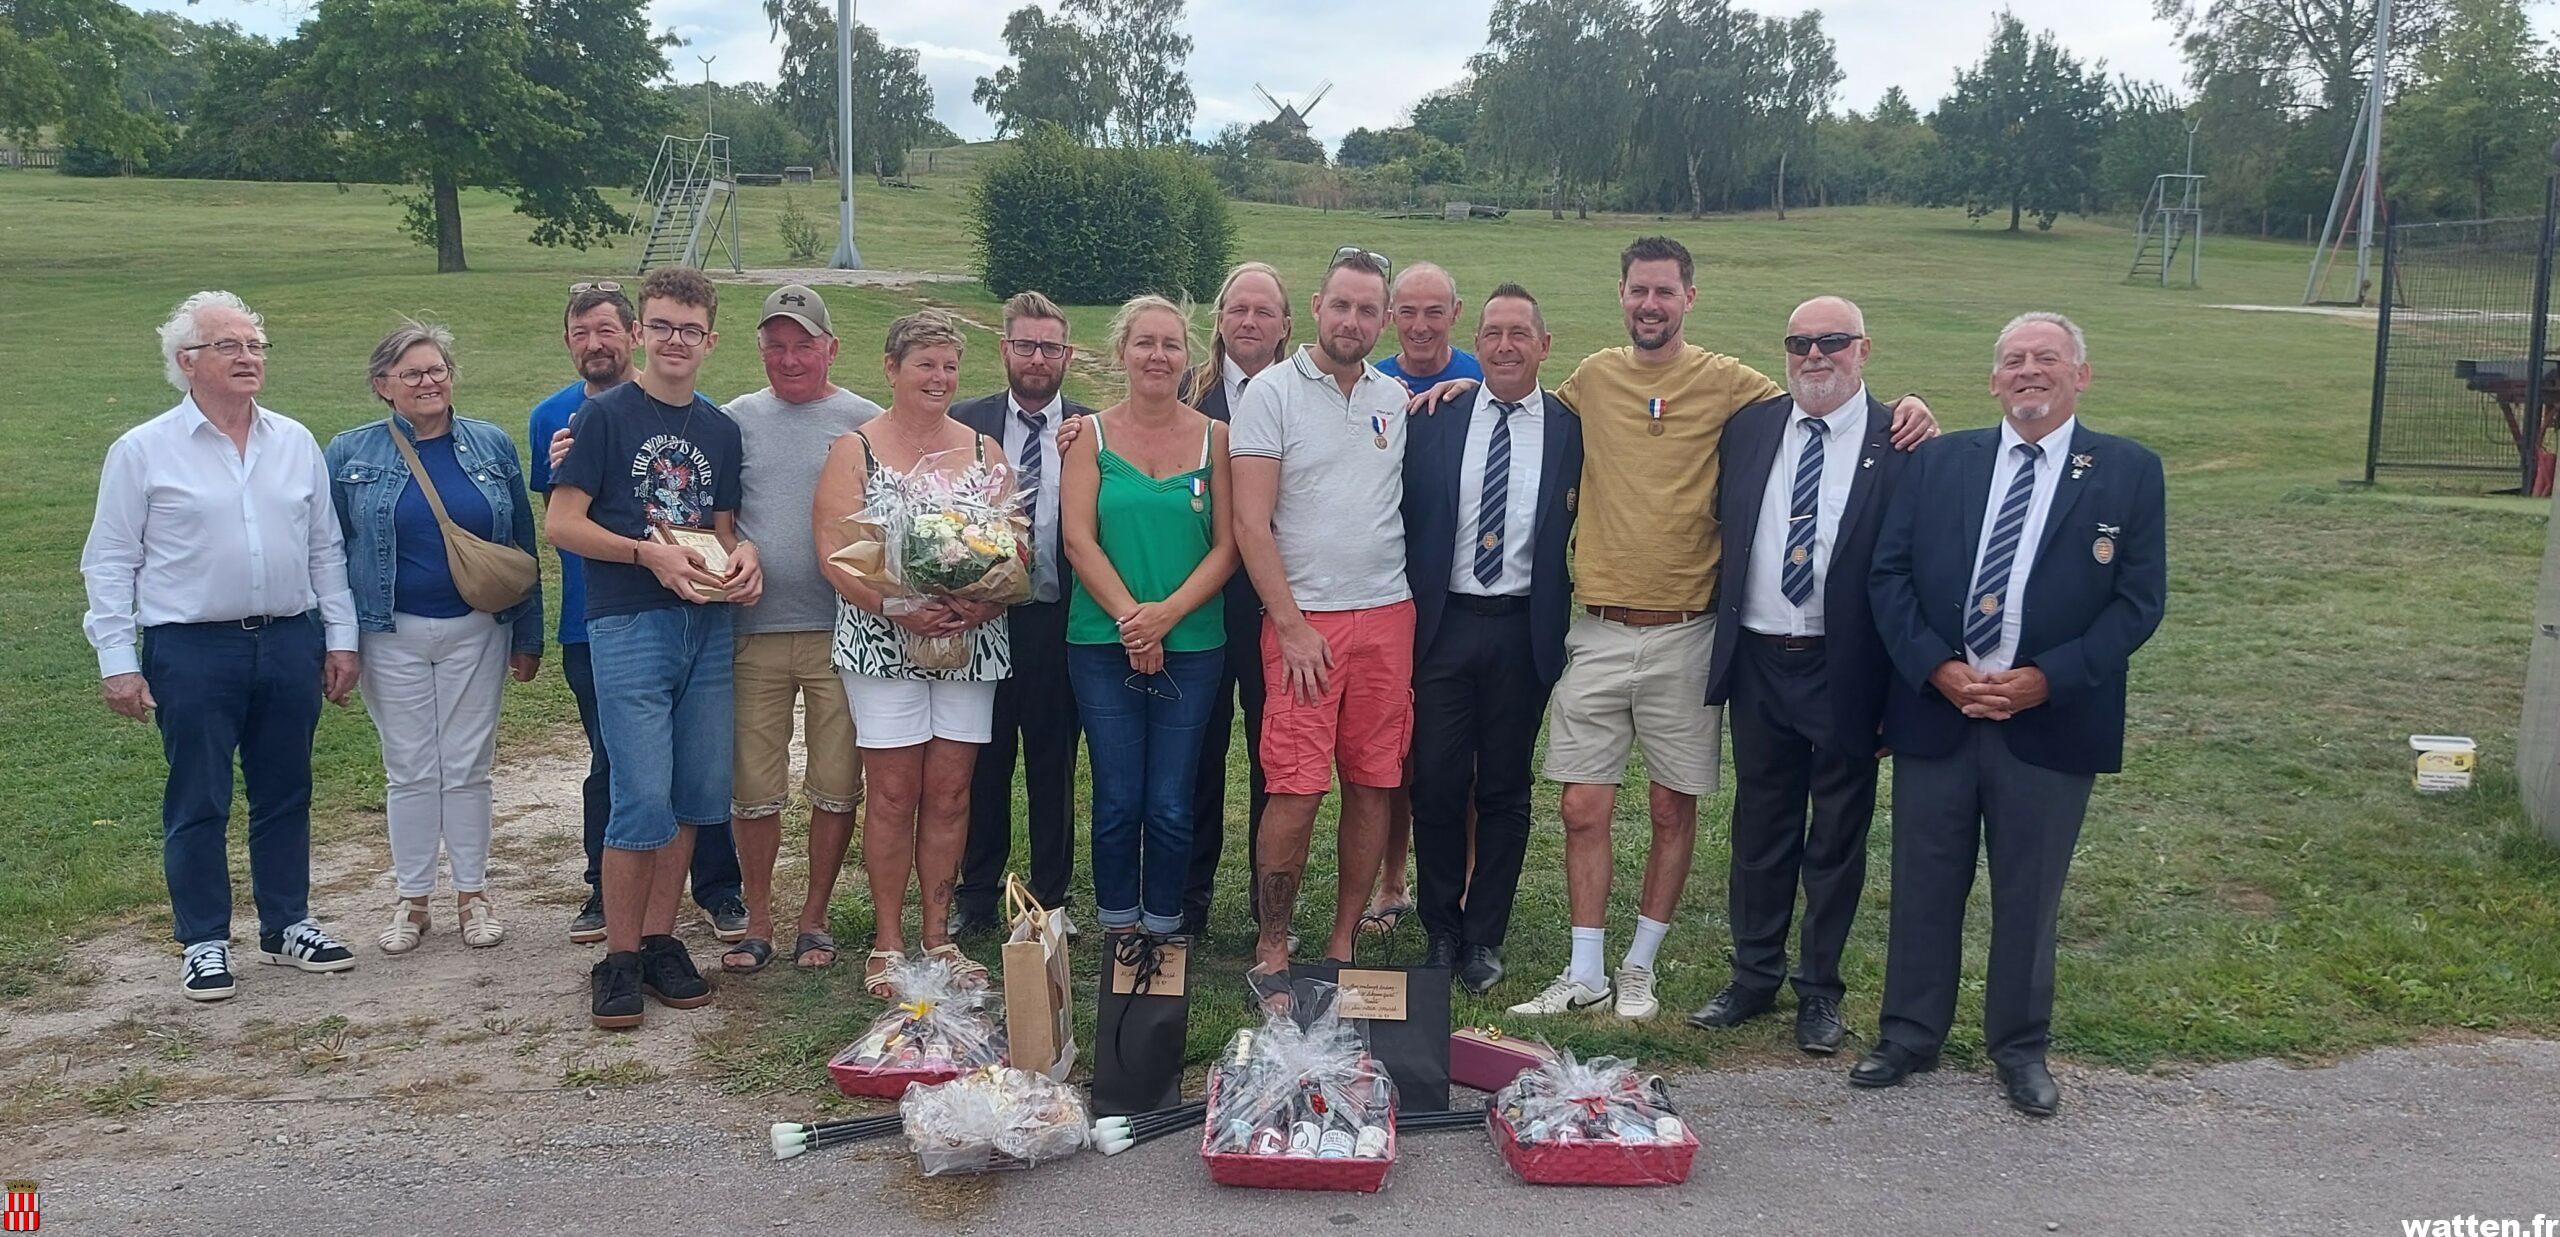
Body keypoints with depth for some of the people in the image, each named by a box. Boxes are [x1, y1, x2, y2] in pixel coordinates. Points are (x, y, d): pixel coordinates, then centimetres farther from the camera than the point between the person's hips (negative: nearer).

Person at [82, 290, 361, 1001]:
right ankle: (204, 943, 17)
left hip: (290, 643, 3)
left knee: (286, 795, 12)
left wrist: (341, 637, 8)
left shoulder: (296, 442, 8)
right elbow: (110, 564, -1)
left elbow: (325, 549, 12)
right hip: (192, 650, -3)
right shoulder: (143, 451, -2)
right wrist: (117, 663, -6)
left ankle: (287, 926, 25)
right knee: (197, 804, 5)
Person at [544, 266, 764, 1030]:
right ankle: (619, 959, 6)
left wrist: (743, 554, -3)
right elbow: (560, 524, -6)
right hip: (628, 626, -5)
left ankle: (659, 939, 21)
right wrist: (649, 553, -18)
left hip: (707, 625, 6)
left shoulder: (720, 429, 14)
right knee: (643, 800, -8)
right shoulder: (605, 416, -2)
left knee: (695, 795, 8)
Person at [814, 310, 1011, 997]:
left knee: (949, 792, 6)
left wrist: (986, 601, -13)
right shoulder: (856, 450, 1)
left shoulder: (984, 451, 11)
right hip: (883, 643, -3)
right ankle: (888, 942, 11)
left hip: (971, 644, 3)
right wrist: (900, 609, -21)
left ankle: (937, 935, 17)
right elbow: (834, 553, -8)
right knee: (892, 793, 0)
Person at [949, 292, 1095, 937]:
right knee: (982, 765, 9)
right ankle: (977, 896, 23)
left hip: (1057, 622, 0)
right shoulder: (965, 423, 5)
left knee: (1054, 766, 10)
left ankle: (1051, 897, 23)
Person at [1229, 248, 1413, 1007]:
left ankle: (1343, 943, 19)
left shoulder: (1396, 399, 12)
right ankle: (1271, 951, 7)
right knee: (1296, 789, -8)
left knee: (1374, 785, 6)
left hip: (1388, 616, 5)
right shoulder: (1272, 393, -2)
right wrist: (1292, 625, -11)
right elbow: (1250, 523, -8)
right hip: (1304, 620, -5)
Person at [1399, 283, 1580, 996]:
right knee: (1437, 785, 4)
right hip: (1444, 624, 1)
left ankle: (1485, 939, 22)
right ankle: (1441, 931, 21)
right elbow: (1406, 524, 4)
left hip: (1524, 634, 0)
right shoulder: (1433, 422, 3)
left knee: (1505, 791, 9)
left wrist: (1563, 625, -4)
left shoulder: (1573, 431, 1)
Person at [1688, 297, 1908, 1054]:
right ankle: (1754, 977, 29)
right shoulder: (1748, 429, 4)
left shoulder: (1900, 446, -7)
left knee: (1837, 840, 10)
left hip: (1846, 672, -3)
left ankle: (1821, 991, 25)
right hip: (1758, 661, 3)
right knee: (1759, 830, 15)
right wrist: (1719, 651, 4)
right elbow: (1722, 529, 9)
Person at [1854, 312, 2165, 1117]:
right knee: (1924, 883, 10)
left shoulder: (2128, 473, 1)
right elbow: (1889, 574, 2)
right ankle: (1909, 1035, 24)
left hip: (2052, 721, -1)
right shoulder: (1940, 462, 6)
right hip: (1934, 710, 2)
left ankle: (2020, 1049, 26)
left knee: (2029, 893, 10)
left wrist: (2046, 679, -13)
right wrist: (1938, 668, -11)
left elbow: (2139, 600, -3)